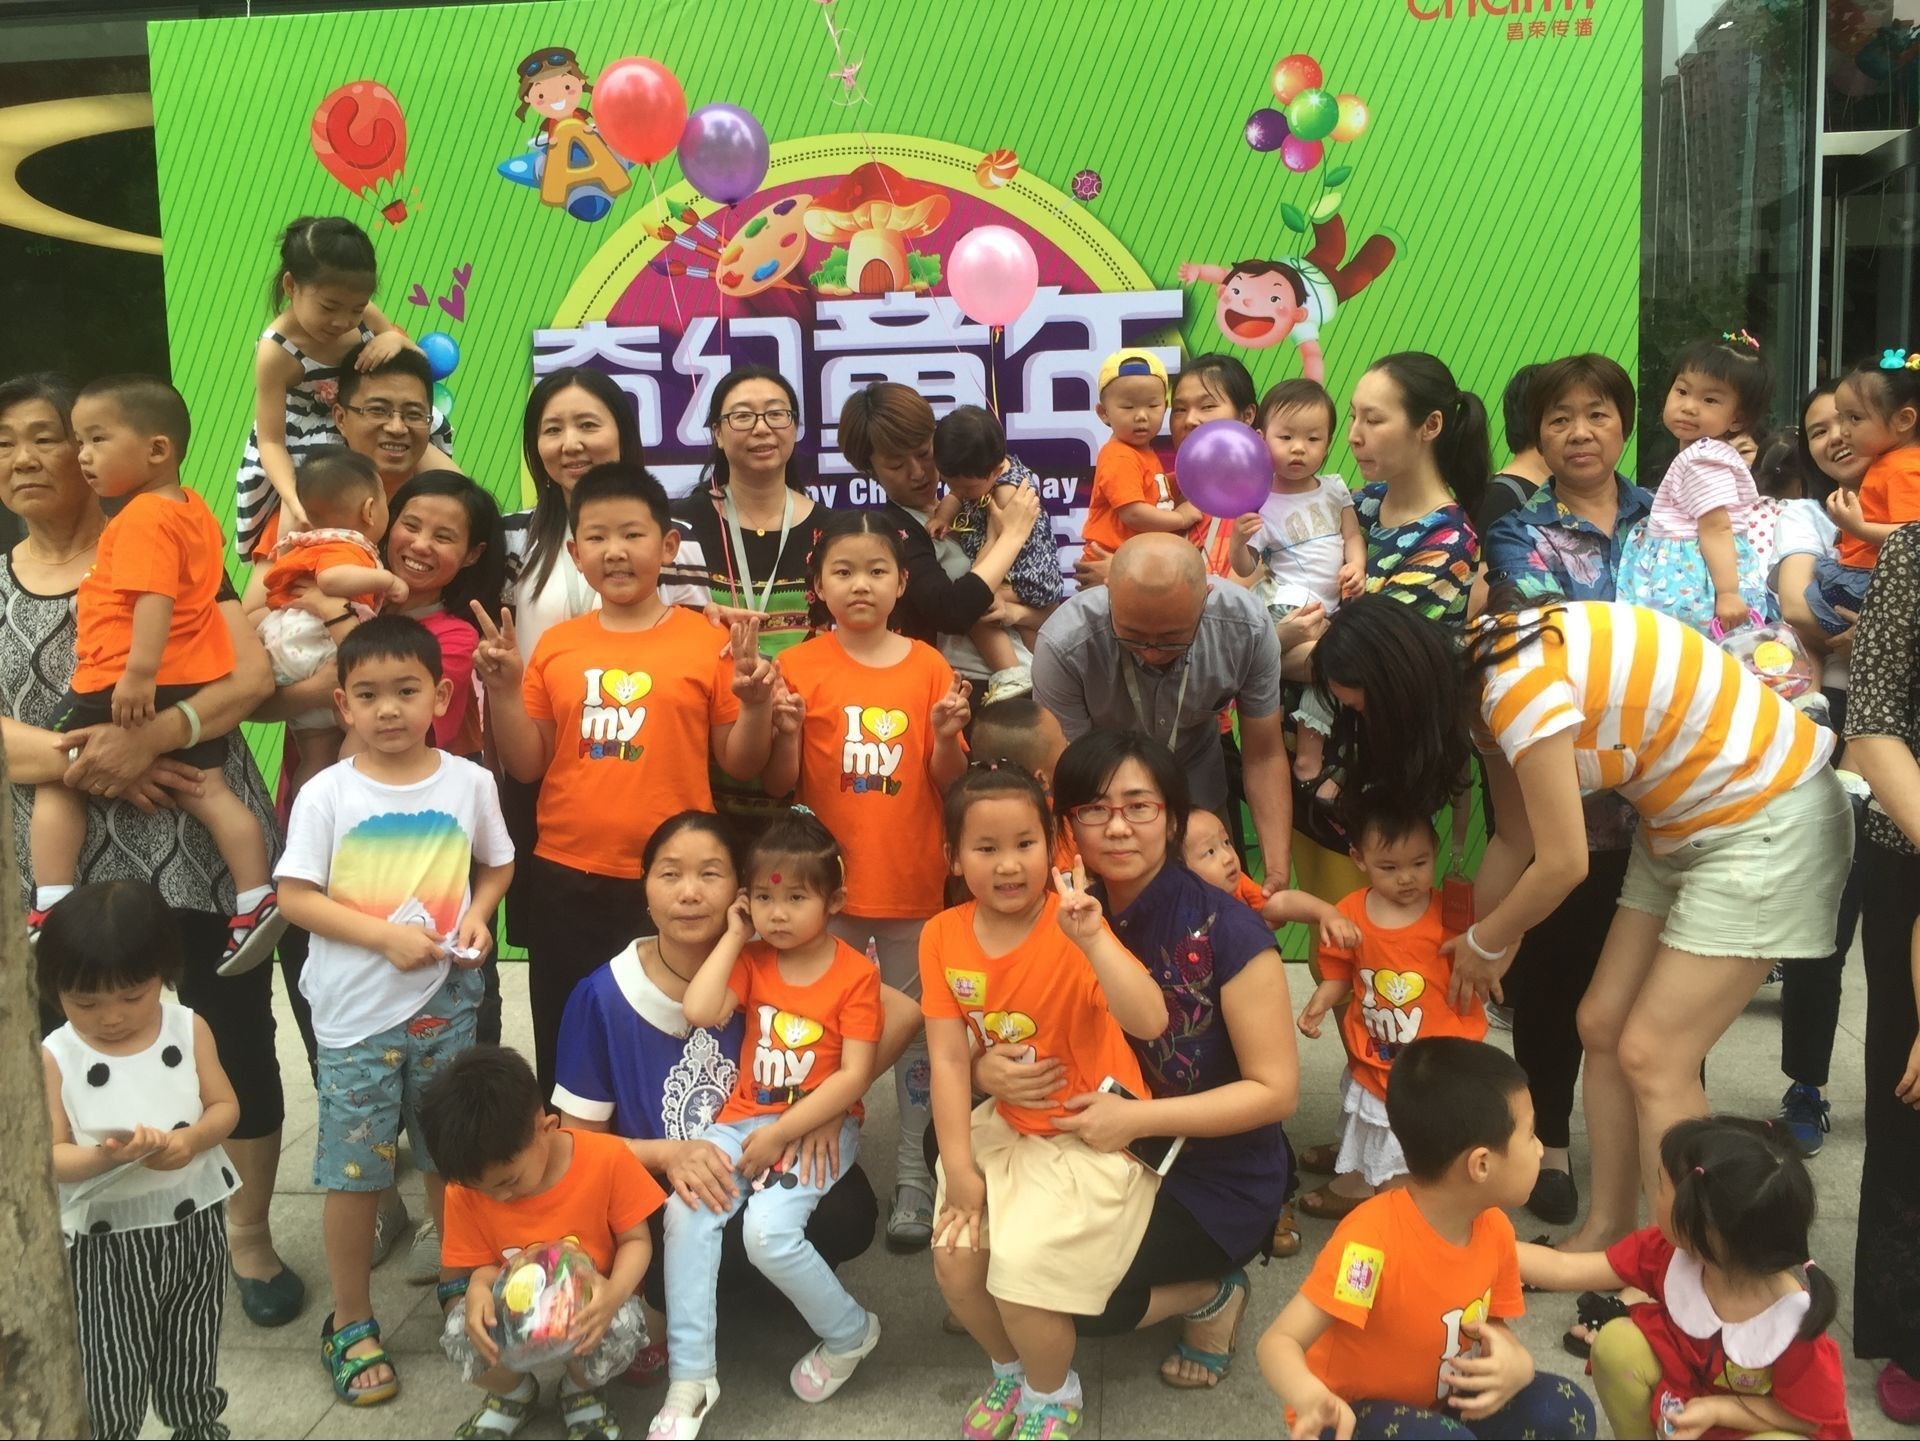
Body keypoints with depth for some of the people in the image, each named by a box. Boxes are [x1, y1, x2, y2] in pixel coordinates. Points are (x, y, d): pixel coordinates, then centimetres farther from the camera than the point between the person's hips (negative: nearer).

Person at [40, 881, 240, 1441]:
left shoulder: (189, 1029, -7)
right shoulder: (55, 1058, -13)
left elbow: (225, 1107, -1)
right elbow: (50, 1156, -12)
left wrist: (191, 1141, -22)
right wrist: (101, 1158, -32)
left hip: (195, 1224, 2)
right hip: (106, 1242, -2)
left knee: (191, 1363, 19)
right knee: (109, 1383, 5)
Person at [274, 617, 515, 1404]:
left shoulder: (469, 783, -3)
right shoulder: (325, 794, -9)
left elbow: (497, 865, 11)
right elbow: (296, 898, -10)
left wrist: (476, 918, -8)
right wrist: (387, 934, -19)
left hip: (447, 1004, 2)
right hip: (356, 1012, -2)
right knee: (354, 1171, 6)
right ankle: (351, 1324, 22)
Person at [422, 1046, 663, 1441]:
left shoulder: (606, 1159, -23)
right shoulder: (467, 1189, -15)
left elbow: (636, 1239, -13)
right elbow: (481, 1264, -4)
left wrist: (616, 1291, -34)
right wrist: (480, 1289, -29)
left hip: (591, 1304, -2)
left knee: (621, 1328, -36)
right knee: (461, 1334, -29)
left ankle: (581, 1392, 4)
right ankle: (513, 1393, 9)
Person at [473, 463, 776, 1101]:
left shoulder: (707, 642, -3)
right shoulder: (555, 645, 4)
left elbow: (740, 764, 2)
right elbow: (526, 767, 7)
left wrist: (756, 704, -16)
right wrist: (504, 690, -6)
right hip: (567, 881, 3)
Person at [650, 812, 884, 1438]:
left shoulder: (855, 973, -7)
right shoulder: (752, 960, 7)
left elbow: (854, 1075, -12)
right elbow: (699, 1011, -10)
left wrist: (780, 1133, -17)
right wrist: (733, 936, -4)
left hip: (820, 1126, -4)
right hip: (745, 1117, 5)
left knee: (768, 1230, -25)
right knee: (686, 1208, -21)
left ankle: (851, 1333, 4)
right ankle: (689, 1377, -11)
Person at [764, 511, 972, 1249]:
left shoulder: (929, 667, 1)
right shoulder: (800, 667, -2)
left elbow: (948, 781, 3)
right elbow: (779, 785, -1)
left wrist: (948, 736, -16)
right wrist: (787, 731, -18)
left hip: (914, 884, 1)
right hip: (828, 883, 0)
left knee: (919, 1032, 7)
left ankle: (916, 1182, 19)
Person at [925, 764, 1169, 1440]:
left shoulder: (1071, 927, -20)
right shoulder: (944, 936, -7)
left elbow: (1149, 1021, -34)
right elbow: (949, 1057, -6)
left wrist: (1091, 938, -45)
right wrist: (959, 1168, -8)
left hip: (1096, 1134, -5)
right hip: (1007, 1127, 5)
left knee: (1022, 1270, -14)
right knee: (955, 1260, -5)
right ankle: (1011, 1371, 28)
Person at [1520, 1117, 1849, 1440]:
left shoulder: (1794, 1321, -34)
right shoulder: (1668, 1251, -21)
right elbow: (1564, 1269, -16)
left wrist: (1718, 1410, -24)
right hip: (1685, 1387, 5)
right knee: (1617, 1342, -19)